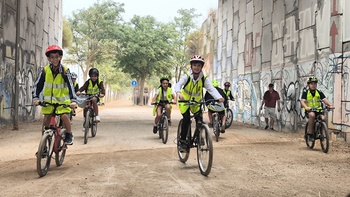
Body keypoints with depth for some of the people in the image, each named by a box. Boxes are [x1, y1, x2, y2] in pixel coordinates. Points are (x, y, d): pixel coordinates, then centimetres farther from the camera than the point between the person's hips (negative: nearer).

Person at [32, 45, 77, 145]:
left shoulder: (65, 70, -14)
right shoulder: (45, 70, -9)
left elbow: (70, 85, -21)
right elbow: (37, 85, -5)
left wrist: (73, 100, -32)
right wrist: (35, 98, -19)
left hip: (62, 99, -2)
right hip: (49, 100, 2)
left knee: (64, 116, -18)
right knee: (47, 118, -5)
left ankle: (69, 135, 4)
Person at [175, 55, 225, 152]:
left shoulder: (204, 79, -13)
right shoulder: (186, 77, -18)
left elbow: (211, 89, -25)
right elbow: (178, 84, -33)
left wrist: (219, 97, -46)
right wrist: (178, 93, -57)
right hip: (185, 101, -2)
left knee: (200, 120, -10)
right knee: (186, 119, -21)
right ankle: (182, 141, -9)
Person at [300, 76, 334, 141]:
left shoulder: (319, 92, 7)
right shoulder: (305, 92, -1)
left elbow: (325, 100, -5)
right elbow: (302, 101, -13)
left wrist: (330, 105, -25)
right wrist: (306, 107, -34)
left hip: (318, 110, 3)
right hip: (309, 111, -3)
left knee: (323, 118, -27)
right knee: (312, 115, -37)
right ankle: (310, 134, -25)